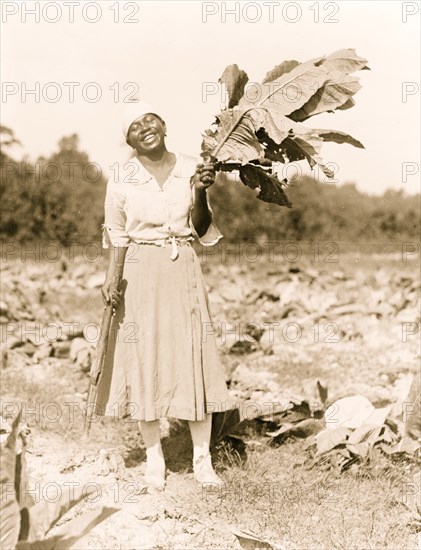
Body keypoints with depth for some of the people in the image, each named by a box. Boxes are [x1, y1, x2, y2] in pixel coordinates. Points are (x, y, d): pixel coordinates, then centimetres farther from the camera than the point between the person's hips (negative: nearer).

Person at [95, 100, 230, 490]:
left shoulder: (190, 169, 1)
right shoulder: (122, 181, -1)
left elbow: (202, 231, 3)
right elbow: (117, 238, 3)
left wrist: (200, 192, -12)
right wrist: (110, 280, -9)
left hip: (185, 271, 1)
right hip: (142, 272, 0)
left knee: (194, 359, 1)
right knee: (145, 360, 3)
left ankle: (202, 459, 12)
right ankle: (154, 457, 17)